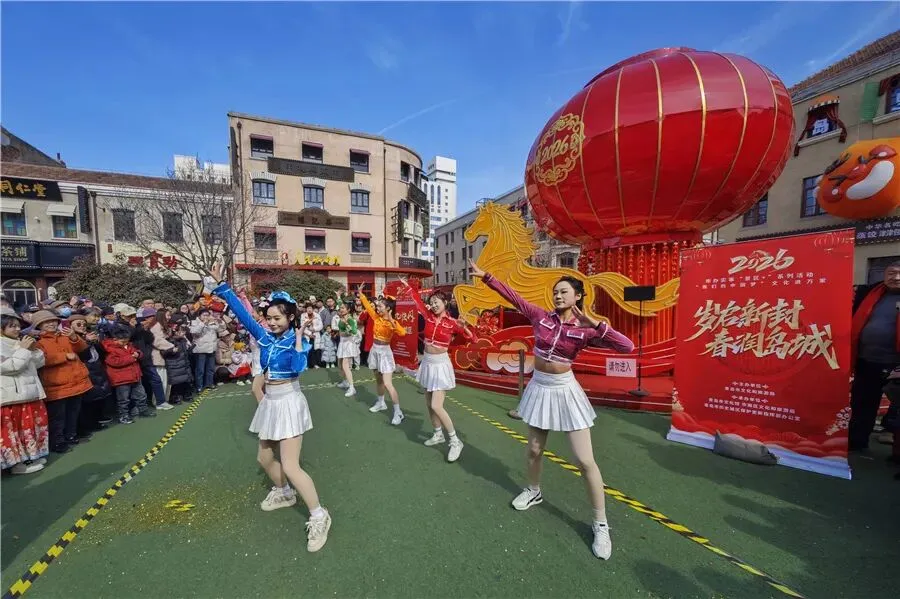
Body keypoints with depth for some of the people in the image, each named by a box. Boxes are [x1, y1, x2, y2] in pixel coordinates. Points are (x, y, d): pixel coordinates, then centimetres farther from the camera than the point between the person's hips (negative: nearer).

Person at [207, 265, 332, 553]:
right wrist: (221, 285, -1)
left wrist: (298, 340, -27)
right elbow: (242, 313, 1)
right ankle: (284, 493, 50)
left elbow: (299, 367, -32)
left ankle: (319, 517, 5)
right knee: (265, 458, 24)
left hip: (289, 402, -8)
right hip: (270, 402, 8)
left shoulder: (298, 341, -15)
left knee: (290, 466, -9)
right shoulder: (265, 336, 1)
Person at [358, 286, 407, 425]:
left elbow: (402, 332, -35)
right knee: (378, 380, 20)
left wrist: (392, 321, -43)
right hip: (374, 350, 7)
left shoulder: (392, 322, -18)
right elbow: (367, 305, 13)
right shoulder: (376, 317, 1)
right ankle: (381, 403, 39)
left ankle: (398, 412, -3)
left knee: (387, 384, -10)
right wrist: (361, 293, 14)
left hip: (384, 352, -7)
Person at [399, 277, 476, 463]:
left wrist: (464, 328, -29)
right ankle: (438, 435, 34)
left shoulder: (452, 323, -12)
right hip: (427, 363, 6)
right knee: (429, 404, 14)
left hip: (440, 364, -6)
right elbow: (418, 300, 15)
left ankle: (455, 441, 5)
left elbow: (472, 339, -11)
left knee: (436, 406, -10)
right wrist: (407, 286, 23)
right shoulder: (429, 317, 0)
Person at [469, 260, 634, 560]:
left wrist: (594, 323, -23)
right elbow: (512, 295, -2)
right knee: (534, 450, 19)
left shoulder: (585, 330, -11)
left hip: (565, 391, -2)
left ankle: (601, 525, 23)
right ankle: (534, 492, 48)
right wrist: (485, 276, -1)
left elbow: (627, 347, -18)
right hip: (539, 388, 3)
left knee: (585, 460, 2)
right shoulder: (541, 316, -5)